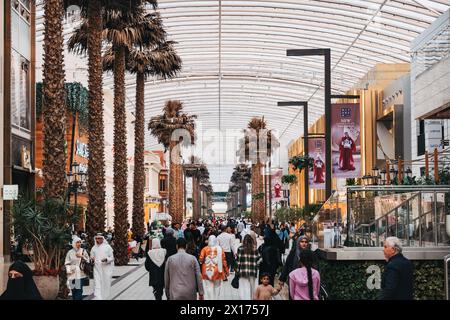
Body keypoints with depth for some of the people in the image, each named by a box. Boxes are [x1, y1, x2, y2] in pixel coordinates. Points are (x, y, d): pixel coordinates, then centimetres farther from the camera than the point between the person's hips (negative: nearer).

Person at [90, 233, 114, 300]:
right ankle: (97, 298, -15)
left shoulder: (107, 247, 1)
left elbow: (112, 258, 1)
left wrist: (106, 259, -19)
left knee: (106, 284, 4)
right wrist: (92, 259, -7)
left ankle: (105, 297, 19)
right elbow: (91, 257, 17)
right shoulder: (94, 248, 10)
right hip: (97, 269, 1)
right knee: (97, 285, -8)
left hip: (106, 269, -1)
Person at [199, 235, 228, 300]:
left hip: (207, 271, -1)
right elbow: (223, 261, -2)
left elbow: (201, 260, -9)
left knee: (209, 287, 4)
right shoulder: (220, 249, -4)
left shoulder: (205, 249, -6)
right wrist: (226, 271, 6)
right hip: (217, 271, 1)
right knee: (217, 287, 12)